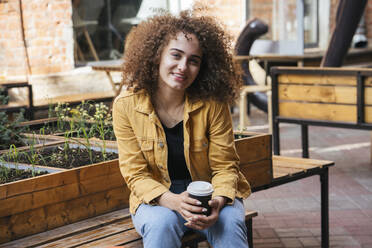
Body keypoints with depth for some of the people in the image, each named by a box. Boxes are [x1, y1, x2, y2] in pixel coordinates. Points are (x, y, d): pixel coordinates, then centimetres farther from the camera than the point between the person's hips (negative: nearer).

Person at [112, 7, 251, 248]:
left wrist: (218, 201, -28)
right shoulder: (127, 106, -10)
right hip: (156, 197, 0)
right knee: (162, 223, -33)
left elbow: (224, 167, -6)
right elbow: (136, 174, -8)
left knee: (229, 223, -30)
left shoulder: (213, 104, -10)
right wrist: (172, 201, -27)